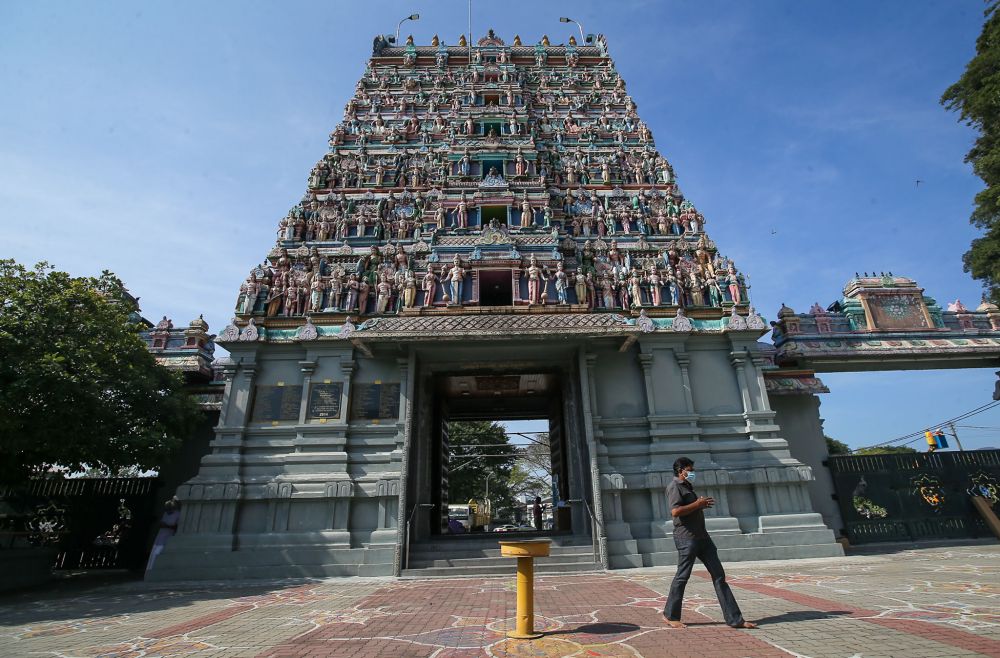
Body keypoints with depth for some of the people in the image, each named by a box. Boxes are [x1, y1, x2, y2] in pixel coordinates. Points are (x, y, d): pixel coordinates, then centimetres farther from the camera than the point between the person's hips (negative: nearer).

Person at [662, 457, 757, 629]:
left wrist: (702, 504, 10)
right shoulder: (675, 487, -11)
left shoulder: (687, 487, 20)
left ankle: (734, 618, 10)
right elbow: (675, 511, -24)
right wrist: (697, 504, -16)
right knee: (682, 576, 0)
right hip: (686, 537, -9)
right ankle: (670, 615, 15)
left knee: (719, 575, 6)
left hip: (701, 536, 10)